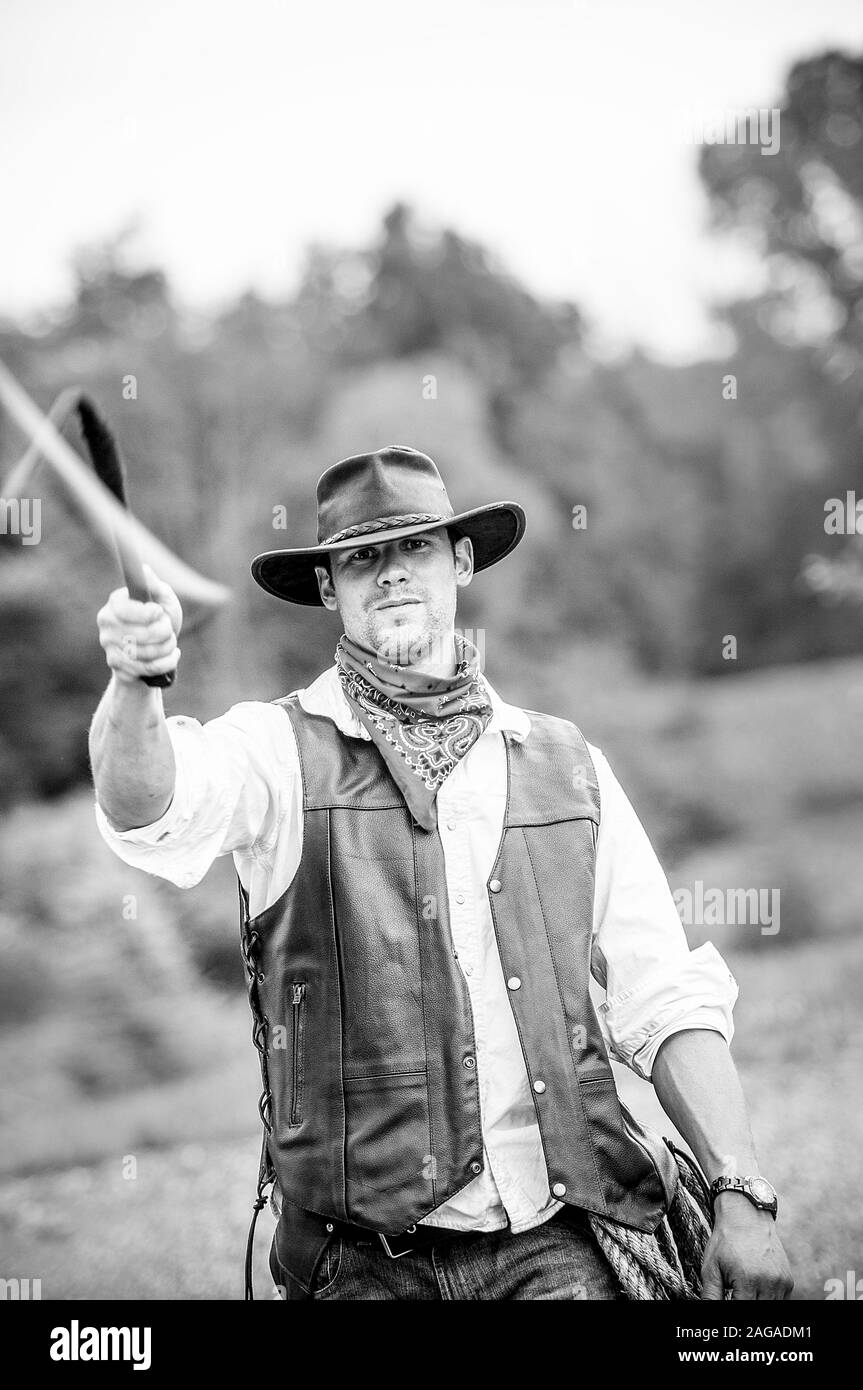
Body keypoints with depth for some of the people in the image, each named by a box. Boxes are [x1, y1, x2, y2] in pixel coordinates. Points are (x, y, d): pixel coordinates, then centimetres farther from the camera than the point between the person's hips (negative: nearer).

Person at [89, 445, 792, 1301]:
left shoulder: (567, 766, 10)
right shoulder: (282, 748, 0)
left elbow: (667, 1003, 9)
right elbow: (153, 809, -22)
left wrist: (739, 1194, 0)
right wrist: (134, 684, -42)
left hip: (554, 1243, 2)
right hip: (366, 1256, -2)